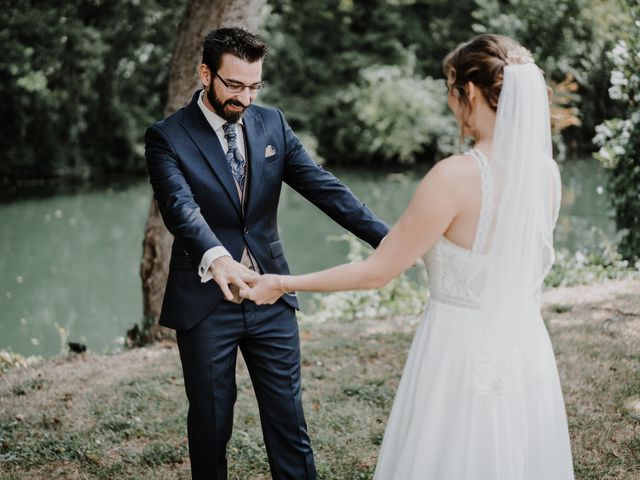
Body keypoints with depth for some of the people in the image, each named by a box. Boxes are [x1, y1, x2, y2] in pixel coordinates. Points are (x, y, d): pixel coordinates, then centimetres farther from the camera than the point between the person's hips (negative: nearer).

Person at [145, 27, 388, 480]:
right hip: (206, 301, -3)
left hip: (270, 297, 3)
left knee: (288, 416, 7)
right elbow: (181, 208, -24)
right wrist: (215, 258, -45)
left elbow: (324, 187, -2)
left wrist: (389, 239, -14)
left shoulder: (272, 124, 4)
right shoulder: (167, 137, -8)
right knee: (211, 421, 9)